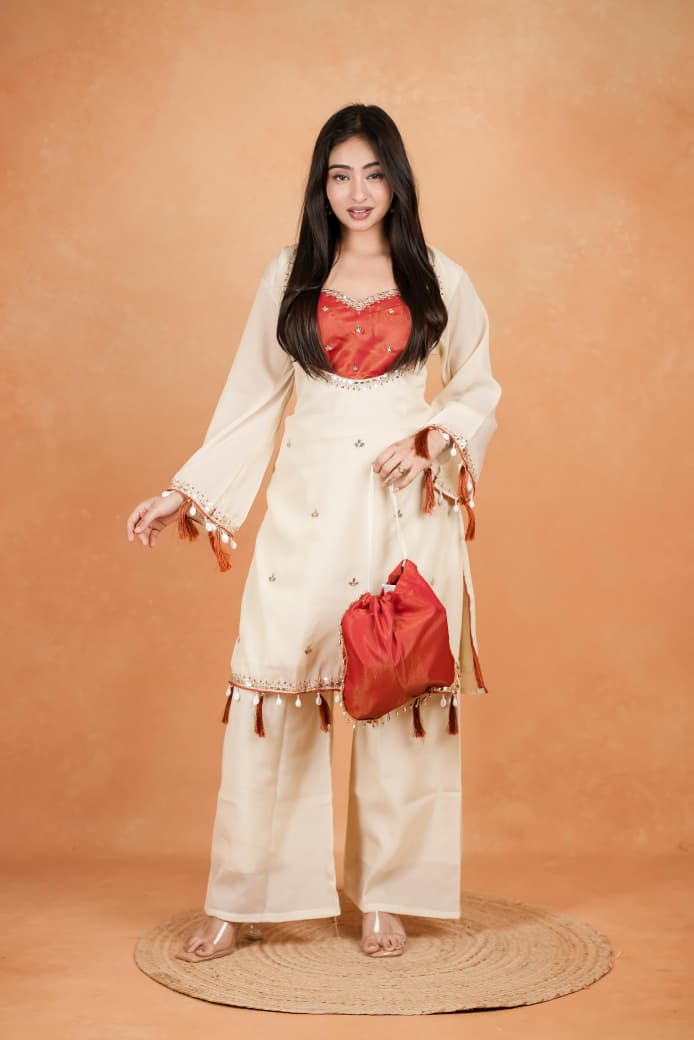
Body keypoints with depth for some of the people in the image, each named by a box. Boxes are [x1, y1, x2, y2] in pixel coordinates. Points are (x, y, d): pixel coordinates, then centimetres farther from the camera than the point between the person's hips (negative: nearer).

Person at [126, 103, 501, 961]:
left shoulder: (438, 280, 7)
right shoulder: (289, 275, 9)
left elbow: (478, 390, 13)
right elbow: (252, 396, 11)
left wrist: (433, 440, -7)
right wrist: (185, 491, 7)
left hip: (404, 506, 0)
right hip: (306, 503, 1)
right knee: (269, 682, -3)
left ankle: (386, 898, 16)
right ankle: (238, 902, 8)